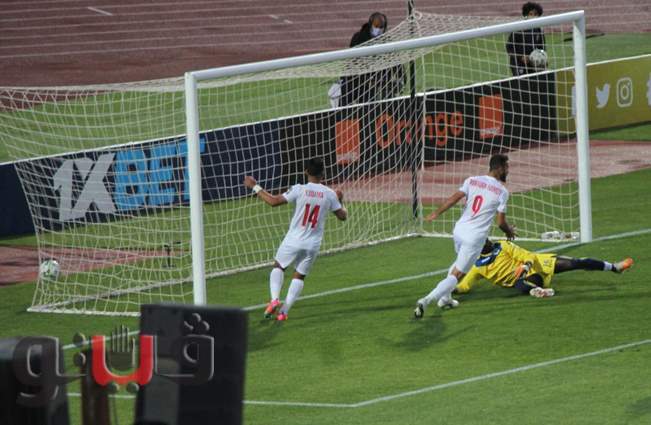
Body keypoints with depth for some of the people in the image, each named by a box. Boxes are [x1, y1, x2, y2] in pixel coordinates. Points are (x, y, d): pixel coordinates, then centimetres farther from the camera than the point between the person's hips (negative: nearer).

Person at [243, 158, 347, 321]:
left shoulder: (299, 190, -12)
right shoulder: (329, 194, -5)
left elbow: (274, 201, -12)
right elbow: (343, 216, 6)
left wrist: (255, 187, -2)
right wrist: (340, 200, 25)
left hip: (293, 240, -2)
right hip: (313, 244, 2)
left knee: (278, 266, 21)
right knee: (299, 276, 16)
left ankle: (274, 299, 1)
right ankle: (284, 311, 8)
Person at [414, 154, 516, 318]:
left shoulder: (472, 180, 6)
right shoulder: (502, 191, -5)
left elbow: (454, 198, -7)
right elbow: (501, 222, -3)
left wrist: (436, 213, -9)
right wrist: (509, 231, 18)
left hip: (459, 230, 6)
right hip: (475, 237, -6)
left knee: (460, 261, 34)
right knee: (456, 275, -5)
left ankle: (445, 298, 34)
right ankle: (426, 301, -21)